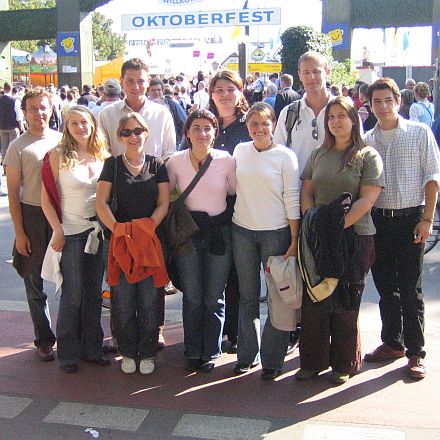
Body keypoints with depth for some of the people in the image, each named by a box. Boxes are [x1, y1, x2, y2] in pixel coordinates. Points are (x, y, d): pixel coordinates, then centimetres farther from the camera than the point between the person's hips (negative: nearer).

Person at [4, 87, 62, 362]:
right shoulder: (18, 147, -4)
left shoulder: (62, 140, 4)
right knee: (35, 283, 7)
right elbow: (13, 192, -3)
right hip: (32, 217, -2)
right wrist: (20, 232, -6)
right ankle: (44, 339, 22)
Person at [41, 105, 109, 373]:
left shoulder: (103, 155, 5)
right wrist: (58, 230, -12)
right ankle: (68, 352, 16)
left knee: (94, 292, 11)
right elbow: (46, 198, -6)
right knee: (73, 294, 2)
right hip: (71, 232, -4)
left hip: (98, 230, 4)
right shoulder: (58, 155, -5)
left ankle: (91, 347, 24)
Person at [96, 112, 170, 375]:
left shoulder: (157, 165, 7)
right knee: (123, 300, 4)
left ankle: (147, 353, 18)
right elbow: (101, 201, -1)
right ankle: (128, 353, 20)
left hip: (151, 240, 0)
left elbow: (164, 203, 2)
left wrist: (149, 227, -14)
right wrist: (117, 229, -16)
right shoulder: (112, 165, 7)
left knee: (149, 301, 2)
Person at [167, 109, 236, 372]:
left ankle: (211, 352, 24)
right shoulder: (176, 162, -3)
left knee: (214, 298, 8)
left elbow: (236, 193, 6)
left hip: (220, 233, 0)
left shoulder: (227, 160, -6)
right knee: (192, 298, 7)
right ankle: (192, 352, 23)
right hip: (188, 234, 1)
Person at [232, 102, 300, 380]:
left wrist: (295, 240, -9)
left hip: (276, 232, -3)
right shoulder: (240, 151, 6)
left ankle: (272, 359, 15)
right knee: (247, 296, 11)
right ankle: (247, 354, 23)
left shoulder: (285, 156, -4)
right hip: (242, 231, 3)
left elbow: (292, 199, -5)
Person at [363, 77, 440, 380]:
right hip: (378, 220, 4)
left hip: (410, 218, -3)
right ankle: (392, 343, 27)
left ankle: (415, 352, 12)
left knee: (410, 290, 0)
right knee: (385, 286, 11)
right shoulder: (366, 140, 8)